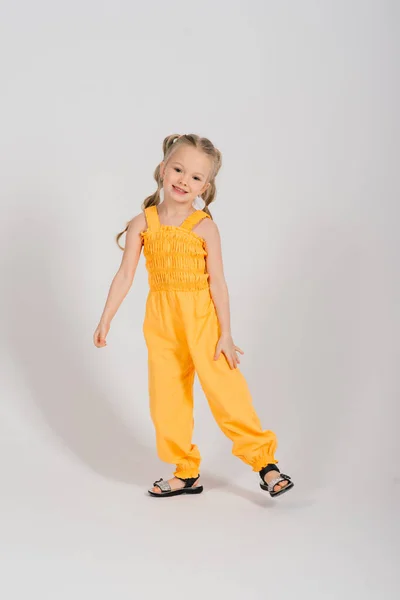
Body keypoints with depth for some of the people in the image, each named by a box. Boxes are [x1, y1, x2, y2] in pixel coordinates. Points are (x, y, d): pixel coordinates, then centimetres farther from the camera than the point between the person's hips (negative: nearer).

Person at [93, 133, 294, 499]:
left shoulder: (205, 227, -6)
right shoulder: (143, 224, 2)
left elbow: (217, 282, -6)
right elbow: (125, 276, 5)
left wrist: (226, 333, -8)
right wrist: (106, 319, 4)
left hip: (202, 317, -3)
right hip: (161, 320, 4)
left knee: (224, 388, -8)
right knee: (167, 397, 8)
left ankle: (265, 462, 3)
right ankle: (187, 473, 21)